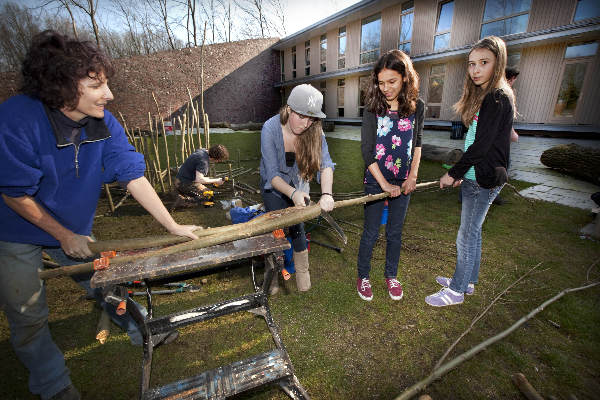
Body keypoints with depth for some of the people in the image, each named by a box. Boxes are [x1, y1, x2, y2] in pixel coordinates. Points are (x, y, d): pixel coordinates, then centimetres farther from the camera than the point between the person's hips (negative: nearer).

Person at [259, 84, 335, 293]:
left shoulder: (314, 131, -20)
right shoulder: (270, 129, -28)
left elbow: (325, 164, -31)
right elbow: (272, 175, -29)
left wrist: (326, 193, -48)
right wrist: (293, 193, -45)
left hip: (299, 185, 2)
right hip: (274, 187, -2)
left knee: (297, 228, -2)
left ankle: (302, 272, 22)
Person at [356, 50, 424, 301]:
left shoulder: (416, 106, -1)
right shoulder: (373, 107, -10)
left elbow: (417, 144, 9)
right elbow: (366, 150, -13)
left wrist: (413, 176, -1)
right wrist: (384, 184, -15)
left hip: (403, 183, 3)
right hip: (376, 182, -3)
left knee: (395, 232, 15)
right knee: (370, 233, 7)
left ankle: (391, 275, 35)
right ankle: (363, 277, 27)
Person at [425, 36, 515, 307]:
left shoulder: (499, 98, -16)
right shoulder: (481, 96, 13)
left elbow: (481, 145, -20)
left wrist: (453, 173, -13)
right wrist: (460, 173, 14)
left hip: (484, 179, -9)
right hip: (473, 176, 9)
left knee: (467, 235, 0)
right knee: (472, 231, 18)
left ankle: (457, 290, 16)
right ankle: (468, 280, 34)